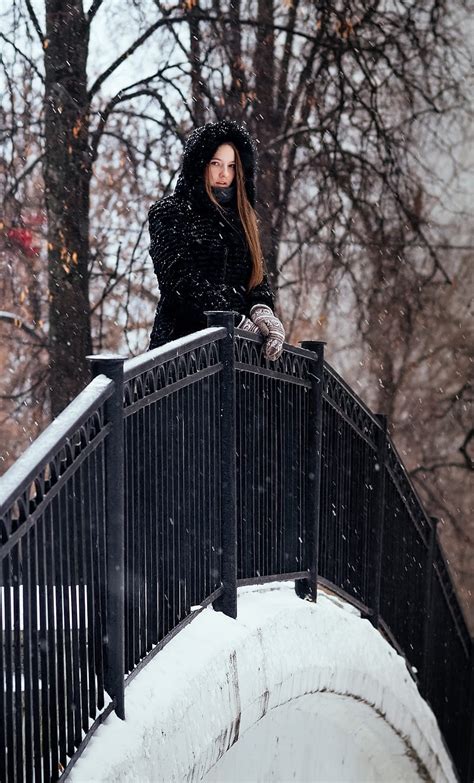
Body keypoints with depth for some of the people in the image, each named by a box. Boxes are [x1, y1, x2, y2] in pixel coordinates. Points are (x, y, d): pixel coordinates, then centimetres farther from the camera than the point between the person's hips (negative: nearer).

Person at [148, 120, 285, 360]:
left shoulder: (240, 216, 22)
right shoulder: (169, 214, 5)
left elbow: (257, 274, 16)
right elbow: (182, 279, -7)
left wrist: (262, 310, -8)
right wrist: (238, 322, -13)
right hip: (183, 338, -5)